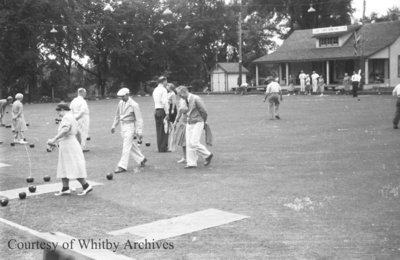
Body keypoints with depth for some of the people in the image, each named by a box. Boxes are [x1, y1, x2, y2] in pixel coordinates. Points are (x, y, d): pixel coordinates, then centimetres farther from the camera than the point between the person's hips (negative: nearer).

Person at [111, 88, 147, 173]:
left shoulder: (134, 105, -15)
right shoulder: (120, 103, 6)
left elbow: (139, 119, -15)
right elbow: (117, 115, 20)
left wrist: (139, 132, -20)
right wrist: (114, 125, 19)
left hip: (130, 126, -7)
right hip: (123, 126, 7)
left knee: (126, 147, -9)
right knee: (132, 145, 15)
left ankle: (122, 166, -8)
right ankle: (141, 159, 31)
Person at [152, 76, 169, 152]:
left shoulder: (155, 90, 16)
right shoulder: (163, 90, -10)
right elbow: (164, 102, -17)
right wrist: (167, 113, -16)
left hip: (156, 111, 8)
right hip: (162, 110, -8)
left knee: (159, 130, 10)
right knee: (164, 130, -4)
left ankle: (160, 147, 13)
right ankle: (163, 148, -4)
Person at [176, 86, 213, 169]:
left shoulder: (196, 99, -15)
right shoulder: (184, 100, 9)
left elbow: (204, 111, -12)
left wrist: (204, 121, 2)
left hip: (197, 123, -7)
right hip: (189, 124, 8)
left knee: (194, 143, -13)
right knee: (189, 144, 2)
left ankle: (208, 155, 6)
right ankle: (191, 163, 7)